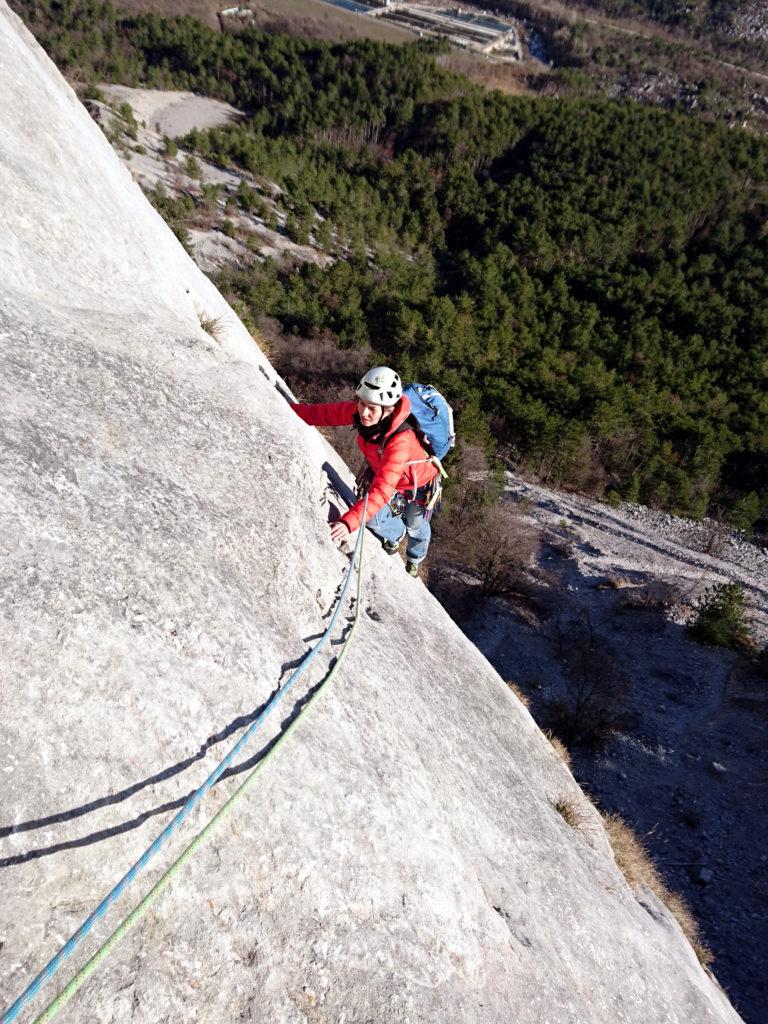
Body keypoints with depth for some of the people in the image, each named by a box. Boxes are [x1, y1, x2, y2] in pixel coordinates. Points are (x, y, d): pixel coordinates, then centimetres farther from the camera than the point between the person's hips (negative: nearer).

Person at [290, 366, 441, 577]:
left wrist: (349, 522, -60)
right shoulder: (359, 412, -31)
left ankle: (415, 560, 56)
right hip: (383, 472, 4)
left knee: (415, 526, 19)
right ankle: (396, 533, 39)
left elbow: (382, 490, -52)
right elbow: (325, 413, -18)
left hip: (418, 483, -4)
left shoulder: (401, 440, -47)